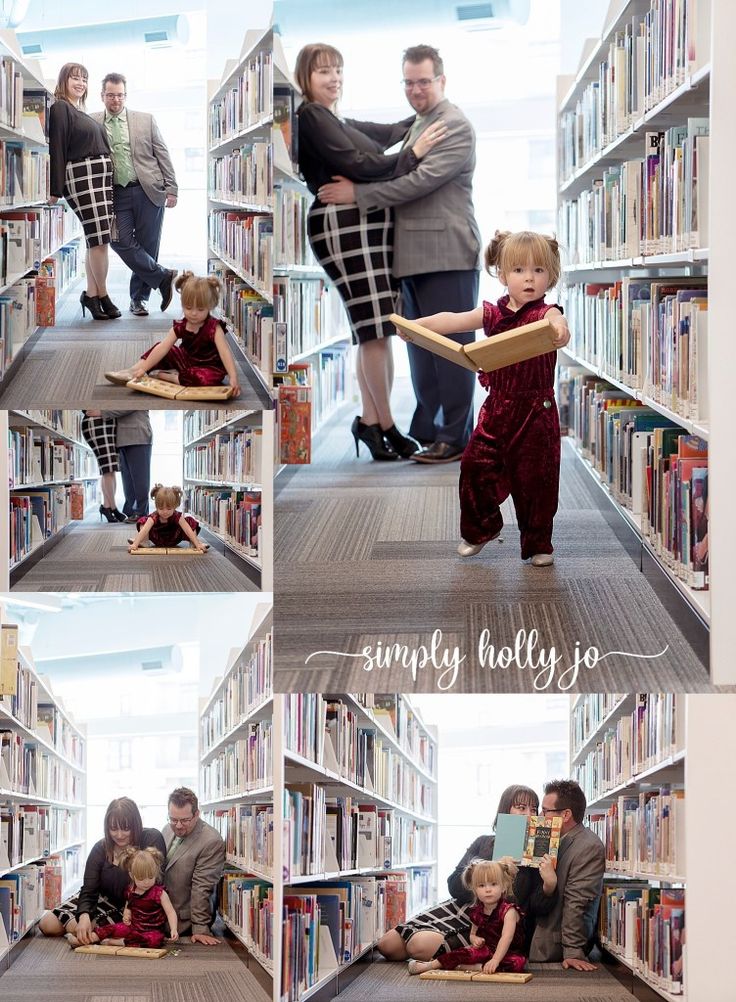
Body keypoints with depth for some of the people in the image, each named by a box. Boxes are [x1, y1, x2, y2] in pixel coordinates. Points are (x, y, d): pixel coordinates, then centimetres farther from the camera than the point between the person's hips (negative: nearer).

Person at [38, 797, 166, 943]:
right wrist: (84, 915, -34)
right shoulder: (101, 848, -8)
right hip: (102, 897, 4)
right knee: (48, 924, -9)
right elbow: (89, 890, -15)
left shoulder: (152, 839, -18)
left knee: (73, 927, -25)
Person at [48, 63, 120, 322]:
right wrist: (56, 189, -14)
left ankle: (91, 294, 10)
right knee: (99, 239, -11)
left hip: (103, 177, 8)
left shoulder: (83, 114, 23)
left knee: (97, 239, 6)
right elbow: (56, 148, -9)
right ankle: (102, 296, -4)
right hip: (81, 176, -8)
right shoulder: (60, 109, -3)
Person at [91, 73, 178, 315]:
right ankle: (163, 276, 2)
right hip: (116, 193, 0)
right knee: (121, 241, -13)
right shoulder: (92, 123, 5)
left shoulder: (145, 120, 5)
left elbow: (162, 155, 5)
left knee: (146, 245, 2)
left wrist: (171, 189, 0)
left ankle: (139, 298, 15)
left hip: (149, 191, 0)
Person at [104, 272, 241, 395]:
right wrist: (143, 369, -22)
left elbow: (225, 352, -35)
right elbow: (162, 348, -14)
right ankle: (132, 372, -5)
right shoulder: (180, 326, -9)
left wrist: (233, 378, -48)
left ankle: (163, 376, -26)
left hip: (208, 367, -6)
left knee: (209, 378, -39)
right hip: (186, 360, 6)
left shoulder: (213, 327, -23)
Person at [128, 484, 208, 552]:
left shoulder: (177, 516, -30)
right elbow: (144, 530, -43)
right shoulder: (154, 517, -32)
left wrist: (197, 545, -45)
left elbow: (188, 530, -35)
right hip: (158, 541, 0)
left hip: (173, 541, 0)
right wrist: (135, 544, -57)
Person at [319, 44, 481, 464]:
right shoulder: (417, 126, 20)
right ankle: (427, 431, 19)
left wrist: (358, 194, -17)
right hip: (415, 256, 9)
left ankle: (455, 438, -2)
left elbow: (421, 181, -18)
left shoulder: (456, 126, -9)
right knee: (421, 348, 12)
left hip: (447, 255, -9)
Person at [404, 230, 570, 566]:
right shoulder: (493, 313, 7)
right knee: (475, 466, 3)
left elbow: (556, 322, -33)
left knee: (534, 478, 0)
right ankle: (480, 529, 26)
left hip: (536, 411, -4)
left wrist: (559, 328, -57)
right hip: (497, 407, 4)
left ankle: (538, 543, 17)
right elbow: (453, 321, 11)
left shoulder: (545, 313, -9)